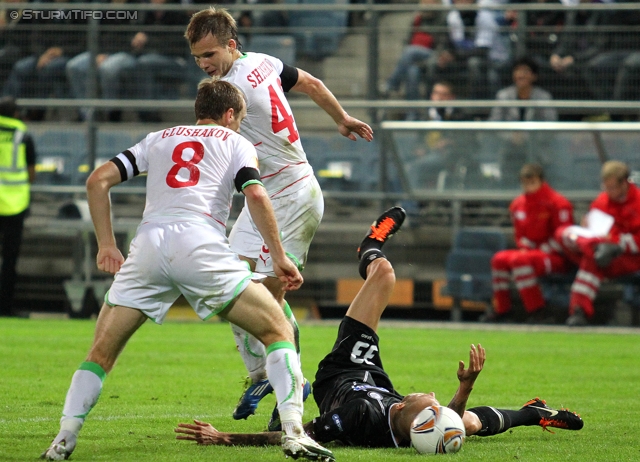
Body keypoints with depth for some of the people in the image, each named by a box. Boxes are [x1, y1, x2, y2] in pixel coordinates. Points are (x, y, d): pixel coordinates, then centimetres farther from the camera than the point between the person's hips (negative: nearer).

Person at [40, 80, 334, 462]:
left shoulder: (159, 139, 30)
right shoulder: (235, 142, 22)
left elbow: (99, 180, 20)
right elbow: (256, 195, 3)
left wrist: (106, 244, 23)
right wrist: (279, 257, 6)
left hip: (148, 244, 3)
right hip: (201, 241, -3)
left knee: (102, 352, 15)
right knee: (278, 330, 6)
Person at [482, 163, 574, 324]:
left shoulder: (557, 203, -13)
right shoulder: (518, 204, 9)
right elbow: (520, 234, 19)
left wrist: (540, 250, -17)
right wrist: (524, 248, -2)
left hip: (558, 257, -8)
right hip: (531, 250, 8)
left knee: (519, 260, -30)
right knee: (500, 259, -7)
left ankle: (537, 310, -30)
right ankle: (502, 309, 2)